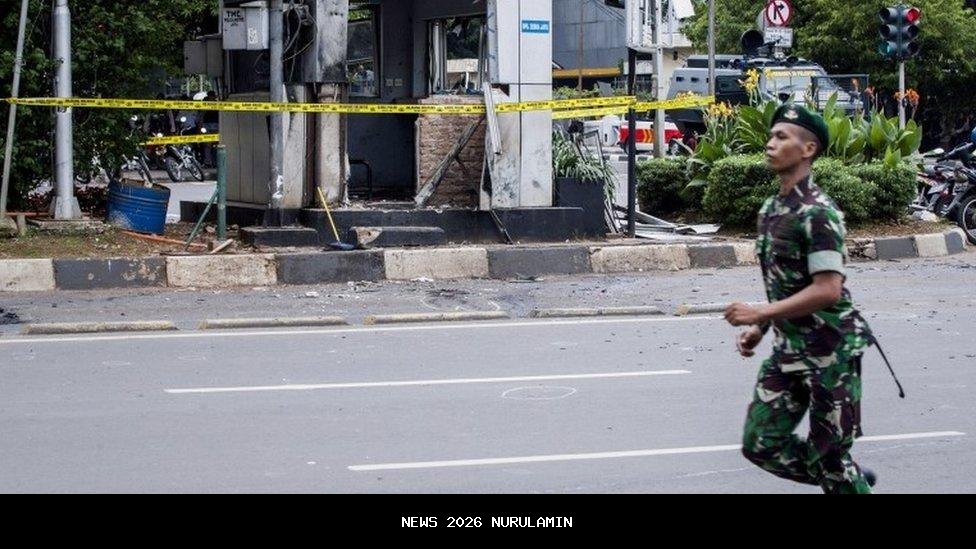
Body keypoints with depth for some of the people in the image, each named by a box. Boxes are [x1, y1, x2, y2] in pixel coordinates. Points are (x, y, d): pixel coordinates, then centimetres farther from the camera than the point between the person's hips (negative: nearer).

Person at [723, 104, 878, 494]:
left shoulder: (817, 213, -17)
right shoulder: (770, 209, 11)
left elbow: (828, 290, -24)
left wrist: (760, 314, -22)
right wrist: (759, 329, 8)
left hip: (831, 351, -8)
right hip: (788, 350, 9)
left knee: (827, 458, -3)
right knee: (760, 446, 6)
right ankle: (853, 479, 25)